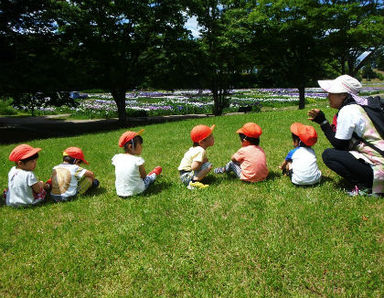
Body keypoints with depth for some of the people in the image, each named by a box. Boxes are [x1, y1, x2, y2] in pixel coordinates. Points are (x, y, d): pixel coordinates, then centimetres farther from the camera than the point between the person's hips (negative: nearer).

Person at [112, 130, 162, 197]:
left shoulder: (116, 158, -5)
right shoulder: (138, 160, -18)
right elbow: (143, 176, -2)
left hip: (120, 192, 5)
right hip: (136, 192, -4)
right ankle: (155, 173, 48)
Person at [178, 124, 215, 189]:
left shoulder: (195, 148, 7)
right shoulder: (201, 151, -23)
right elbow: (194, 167, -32)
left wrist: (203, 161, 9)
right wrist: (203, 162, -14)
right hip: (186, 176, -10)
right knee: (209, 165, -22)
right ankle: (194, 181, -25)